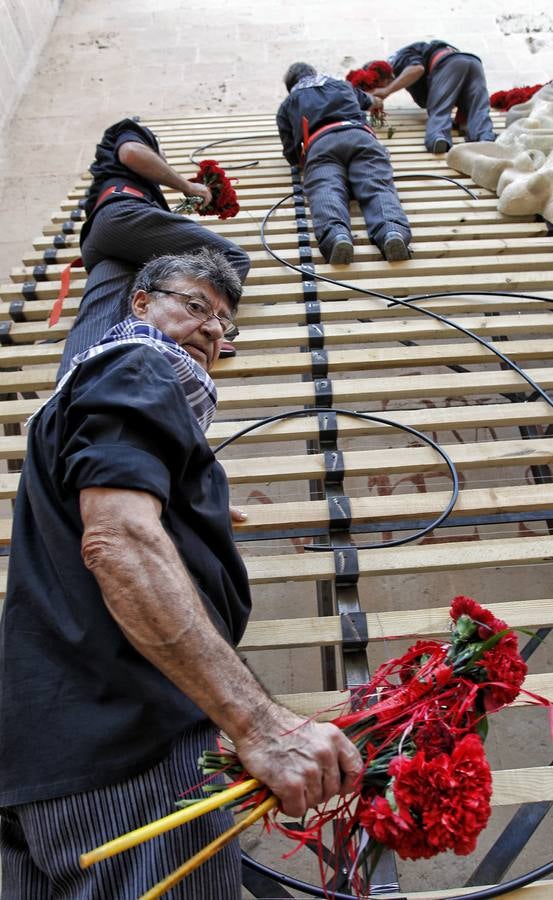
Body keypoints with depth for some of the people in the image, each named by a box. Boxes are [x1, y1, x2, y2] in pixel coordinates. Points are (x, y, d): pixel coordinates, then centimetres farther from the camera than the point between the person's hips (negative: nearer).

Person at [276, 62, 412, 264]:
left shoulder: (286, 105, 33)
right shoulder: (343, 85, 41)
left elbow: (292, 156, 26)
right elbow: (369, 100, 64)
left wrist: (306, 160, 46)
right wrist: (376, 101, 87)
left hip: (319, 145, -2)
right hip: (361, 136, 2)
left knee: (326, 192, -23)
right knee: (377, 187, -17)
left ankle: (337, 235, -57)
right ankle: (393, 231, -50)